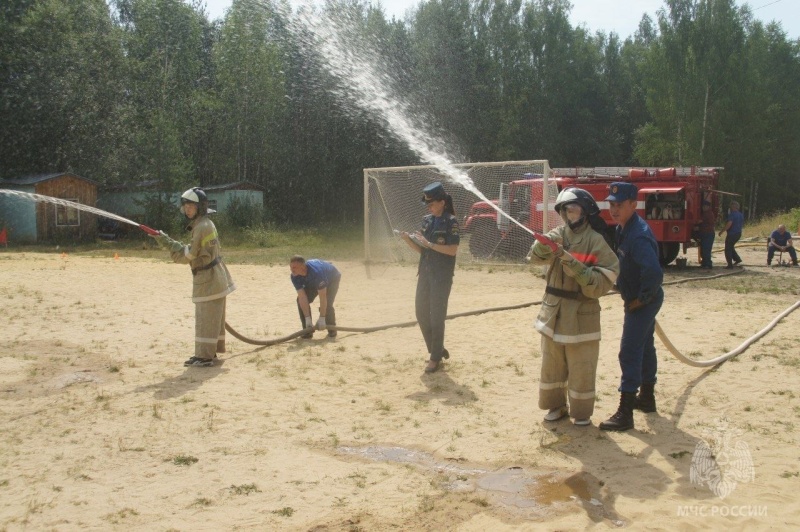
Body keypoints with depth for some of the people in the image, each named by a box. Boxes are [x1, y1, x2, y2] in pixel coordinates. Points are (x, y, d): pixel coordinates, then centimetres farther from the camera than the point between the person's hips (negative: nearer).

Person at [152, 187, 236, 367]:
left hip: (208, 280, -10)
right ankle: (207, 352, 23)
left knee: (206, 319, -6)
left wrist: (167, 241, -16)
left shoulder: (202, 227, -19)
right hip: (214, 278, 10)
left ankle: (205, 356, -3)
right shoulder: (206, 223, 11)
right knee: (212, 317, 15)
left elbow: (186, 255, -21)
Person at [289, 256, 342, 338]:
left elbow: (323, 297, -42)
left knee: (327, 303, -25)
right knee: (301, 300, -13)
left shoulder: (316, 272, -46)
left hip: (332, 278, -5)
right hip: (312, 282, 6)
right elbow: (302, 297, -28)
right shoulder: (295, 276, -28)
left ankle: (331, 329, 0)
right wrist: (307, 319, -32)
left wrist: (322, 318, -39)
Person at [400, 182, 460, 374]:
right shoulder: (427, 220, 10)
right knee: (421, 313, 10)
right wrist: (408, 239, -6)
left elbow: (453, 250, -17)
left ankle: (435, 358, 8)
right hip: (425, 273, 7)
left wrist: (429, 244, -22)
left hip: (442, 276, -7)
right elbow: (422, 249, 11)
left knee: (437, 316, -2)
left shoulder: (451, 222, -10)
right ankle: (437, 349, 25)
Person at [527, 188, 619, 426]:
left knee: (581, 368, 6)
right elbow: (535, 257, -13)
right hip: (553, 311, 5)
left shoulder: (596, 241, -10)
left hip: (581, 315, -4)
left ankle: (582, 412, 22)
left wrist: (575, 265, -27)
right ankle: (556, 405, 32)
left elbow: (601, 282, -17)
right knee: (552, 364, 15)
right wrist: (546, 245, -33)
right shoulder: (559, 234, 2)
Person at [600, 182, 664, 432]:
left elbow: (654, 273, -38)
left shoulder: (638, 235, -27)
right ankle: (647, 398, 38)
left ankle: (625, 413, -3)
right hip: (637, 300, 10)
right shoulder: (622, 229, 5)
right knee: (644, 347, 22)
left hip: (642, 302, -10)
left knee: (629, 353, -8)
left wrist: (641, 299, -24)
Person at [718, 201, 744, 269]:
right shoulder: (741, 215, 11)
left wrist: (722, 231, -21)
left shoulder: (732, 214, -16)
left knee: (728, 249, 0)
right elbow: (742, 224, 20)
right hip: (738, 233, 9)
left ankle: (730, 264, -1)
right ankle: (737, 259, 14)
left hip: (732, 233, -9)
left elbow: (729, 224, -26)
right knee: (731, 247, 24)